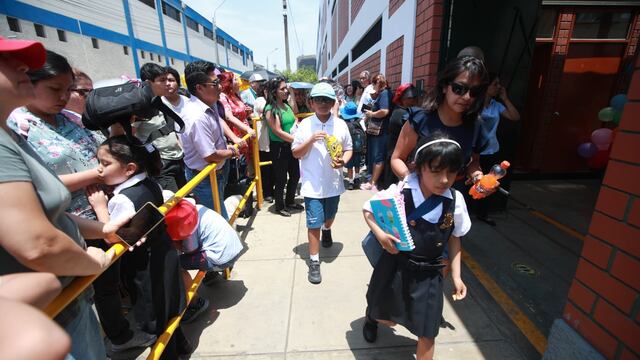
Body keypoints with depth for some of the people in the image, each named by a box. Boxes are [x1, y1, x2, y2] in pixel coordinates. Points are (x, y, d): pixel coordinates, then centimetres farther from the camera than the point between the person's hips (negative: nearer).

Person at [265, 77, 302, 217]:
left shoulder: (287, 106, 9)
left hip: (291, 146, 8)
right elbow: (278, 132, -20)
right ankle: (279, 206, 24)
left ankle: (290, 201, 37)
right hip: (279, 147, -7)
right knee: (281, 179, 4)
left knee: (295, 175, 16)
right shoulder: (270, 109, -14)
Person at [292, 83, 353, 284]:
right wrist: (311, 140, -19)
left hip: (334, 182, 3)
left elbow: (348, 149, 5)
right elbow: (295, 153, -3)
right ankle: (314, 262, 15)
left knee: (330, 215, 25)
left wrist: (343, 161, -16)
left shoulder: (340, 124, -2)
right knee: (314, 223, 0)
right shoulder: (305, 124, -5)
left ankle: (327, 231, 59)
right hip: (312, 184, -2)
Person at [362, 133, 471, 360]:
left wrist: (456, 276, 4)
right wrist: (380, 234, -23)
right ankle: (371, 315, 60)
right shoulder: (399, 193, -22)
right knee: (386, 319, 23)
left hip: (429, 274, 2)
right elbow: (367, 210, -7)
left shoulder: (455, 201, -12)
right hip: (394, 267, -1)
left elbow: (454, 238, 4)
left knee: (427, 333, 12)